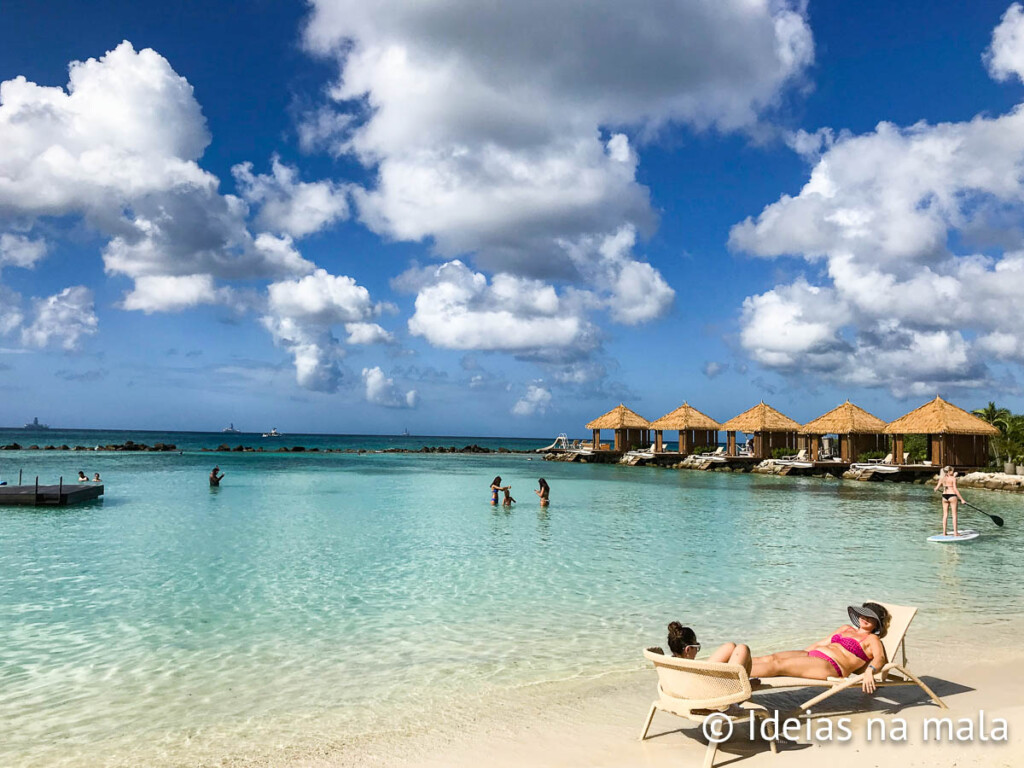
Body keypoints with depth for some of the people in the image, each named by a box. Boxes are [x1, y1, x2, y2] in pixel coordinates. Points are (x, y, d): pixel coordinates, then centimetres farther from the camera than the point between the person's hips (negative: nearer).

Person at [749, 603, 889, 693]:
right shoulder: (846, 628, 29)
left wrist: (869, 671, -31)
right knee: (772, 658, -16)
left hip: (830, 666, -7)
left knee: (778, 665, -24)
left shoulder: (872, 639, 9)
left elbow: (880, 657, -10)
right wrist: (800, 654, 27)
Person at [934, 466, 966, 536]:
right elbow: (955, 489, -13)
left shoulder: (942, 478, 6)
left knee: (945, 514, 9)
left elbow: (936, 488, 6)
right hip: (952, 496, -5)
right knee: (954, 514, 3)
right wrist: (962, 499, -10)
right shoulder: (953, 478, -8)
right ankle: (955, 532, 3)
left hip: (944, 496, 5)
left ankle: (944, 532, 10)